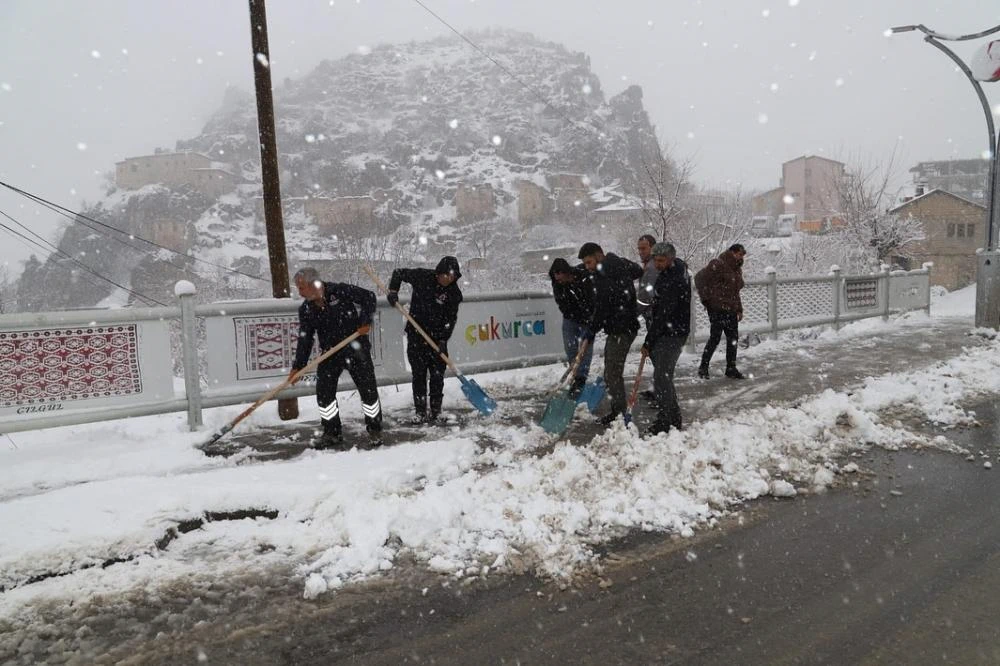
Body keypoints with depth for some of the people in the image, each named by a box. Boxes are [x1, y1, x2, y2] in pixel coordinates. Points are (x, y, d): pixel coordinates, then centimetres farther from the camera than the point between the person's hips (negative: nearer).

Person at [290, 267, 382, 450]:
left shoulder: (340, 291, -15)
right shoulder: (305, 310, 0)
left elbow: (368, 297, -8)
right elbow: (304, 340, 2)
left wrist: (365, 321, -17)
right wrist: (298, 367, -3)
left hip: (356, 349, -4)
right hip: (330, 354, 4)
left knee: (368, 390, -1)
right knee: (324, 392, -2)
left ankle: (374, 430, 17)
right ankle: (332, 433, 13)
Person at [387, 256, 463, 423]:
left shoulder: (454, 292, -6)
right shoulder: (422, 276, -11)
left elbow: (451, 318, -3)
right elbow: (398, 272, 4)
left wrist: (443, 339, -12)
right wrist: (393, 291, -10)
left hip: (438, 337, 2)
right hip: (416, 335, -2)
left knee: (438, 375, 5)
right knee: (419, 374, 1)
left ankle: (436, 412, 16)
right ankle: (421, 413, 8)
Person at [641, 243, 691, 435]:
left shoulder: (672, 282, -21)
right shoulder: (677, 268, 12)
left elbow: (663, 316, -21)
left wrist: (648, 342, -15)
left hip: (672, 335, -10)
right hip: (666, 333, 10)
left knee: (661, 377, -12)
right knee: (664, 376, 14)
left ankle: (664, 421, -7)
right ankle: (674, 419, 23)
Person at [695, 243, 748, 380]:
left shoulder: (737, 269, 17)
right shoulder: (718, 264, -11)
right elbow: (700, 278, -15)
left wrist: (739, 309, 20)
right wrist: (706, 298, -13)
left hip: (731, 310, 8)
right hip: (717, 308, -8)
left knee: (733, 338, 8)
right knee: (715, 337, -6)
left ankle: (731, 368, 18)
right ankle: (703, 367, 7)